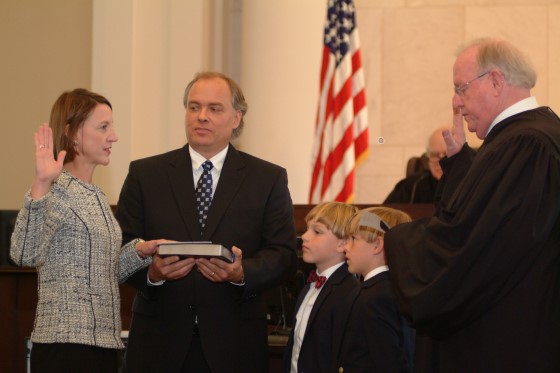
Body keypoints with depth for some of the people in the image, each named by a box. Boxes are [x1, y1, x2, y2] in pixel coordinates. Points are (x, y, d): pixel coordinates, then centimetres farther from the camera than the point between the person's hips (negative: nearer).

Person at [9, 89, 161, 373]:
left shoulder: (96, 196, 15)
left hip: (103, 343, 8)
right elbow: (24, 254, -27)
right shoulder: (57, 191, -11)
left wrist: (140, 250, 5)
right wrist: (41, 186, -35)